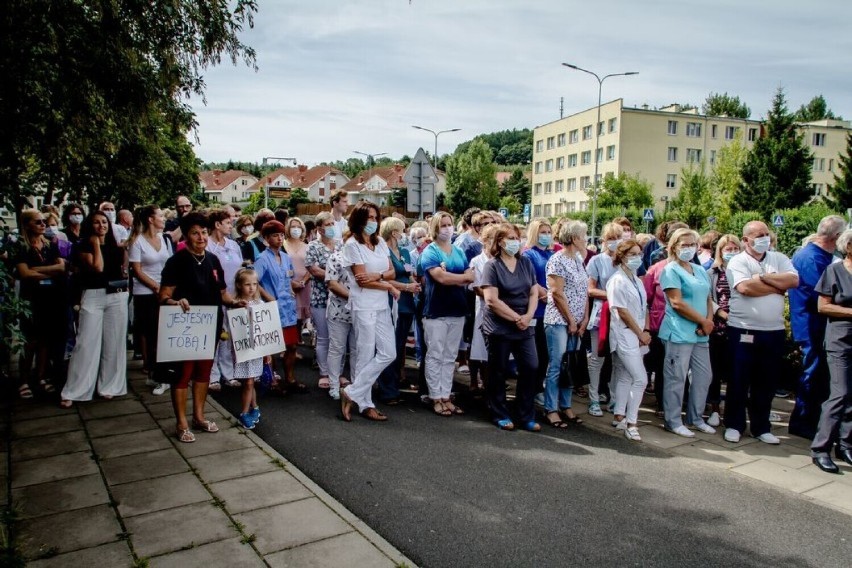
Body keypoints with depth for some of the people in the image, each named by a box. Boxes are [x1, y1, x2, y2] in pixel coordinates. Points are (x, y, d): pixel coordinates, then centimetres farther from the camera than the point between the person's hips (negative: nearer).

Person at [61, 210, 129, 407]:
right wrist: (96, 244, -7)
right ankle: (73, 392, 3)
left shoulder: (115, 245, 10)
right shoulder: (84, 246, 0)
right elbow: (97, 267, -15)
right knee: (86, 343, -4)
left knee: (113, 343, 7)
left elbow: (124, 267, 13)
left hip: (117, 297, 3)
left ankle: (109, 386, 18)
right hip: (93, 297, -3)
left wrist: (124, 248, 7)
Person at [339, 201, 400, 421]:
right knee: (366, 355, -2)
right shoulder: (353, 244, -6)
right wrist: (390, 287, -5)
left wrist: (377, 275, -13)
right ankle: (365, 404, 12)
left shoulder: (380, 242, 12)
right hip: (364, 306, -7)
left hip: (382, 305, 7)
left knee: (388, 354, 4)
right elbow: (361, 280, -12)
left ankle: (352, 393, 13)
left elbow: (392, 272, 8)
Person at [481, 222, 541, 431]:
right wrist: (516, 318, -14)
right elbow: (492, 300, -16)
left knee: (531, 368, 1)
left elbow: (534, 292, 8)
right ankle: (500, 415, 20)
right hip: (499, 328, -4)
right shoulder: (492, 266, -7)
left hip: (525, 327, 5)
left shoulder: (526, 263, 9)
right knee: (498, 372, 6)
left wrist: (528, 316, -9)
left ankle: (527, 416, 14)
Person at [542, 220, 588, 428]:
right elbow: (557, 294, -15)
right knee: (556, 366, -3)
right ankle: (551, 410, 6)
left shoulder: (578, 259, 13)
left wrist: (584, 319, 2)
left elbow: (584, 291, 12)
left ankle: (566, 407, 21)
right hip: (559, 321, -8)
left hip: (577, 323, 8)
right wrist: (571, 321, -12)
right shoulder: (557, 260, -11)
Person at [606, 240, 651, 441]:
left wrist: (646, 331, 0)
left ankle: (619, 417, 23)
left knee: (626, 377, 13)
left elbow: (644, 309, 15)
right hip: (625, 336, -8)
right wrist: (640, 334, -11)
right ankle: (631, 423, -2)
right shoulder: (617, 281, -11)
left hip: (638, 337, 8)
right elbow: (622, 312, -15)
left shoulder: (637, 281, 14)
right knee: (640, 379, -11)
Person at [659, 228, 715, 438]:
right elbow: (677, 303, -15)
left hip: (700, 334, 7)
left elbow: (708, 299, 15)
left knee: (704, 376, 12)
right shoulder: (671, 270, -7)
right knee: (676, 379, -1)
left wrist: (709, 321, -4)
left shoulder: (700, 270, 15)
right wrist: (704, 321, -11)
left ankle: (696, 418, 26)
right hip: (679, 333, -7)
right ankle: (673, 422, 11)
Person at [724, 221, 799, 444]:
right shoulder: (738, 262, -3)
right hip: (743, 330, -4)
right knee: (739, 380, 4)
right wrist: (778, 286, -7)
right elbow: (745, 288, -19)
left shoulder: (779, 259, 11)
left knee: (766, 382, 11)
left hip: (774, 331, 4)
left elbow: (794, 280, -5)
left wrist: (763, 277, -11)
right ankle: (734, 425, 16)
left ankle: (761, 427, 24)